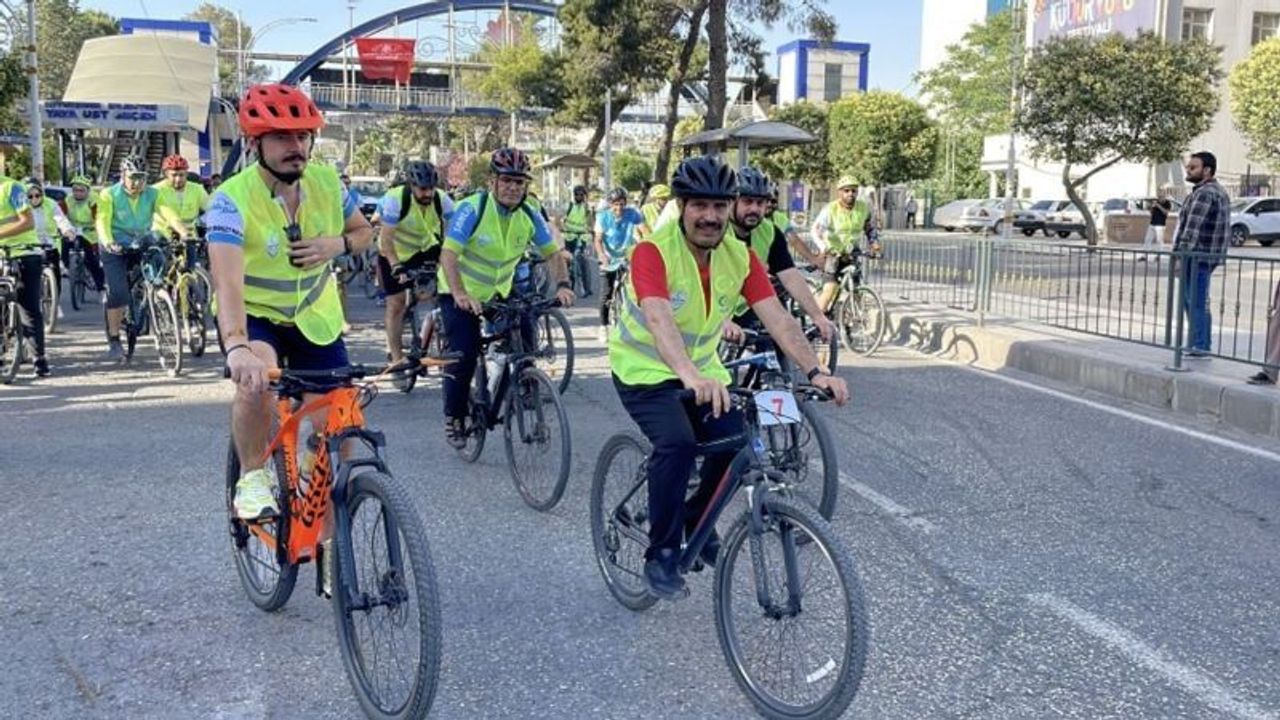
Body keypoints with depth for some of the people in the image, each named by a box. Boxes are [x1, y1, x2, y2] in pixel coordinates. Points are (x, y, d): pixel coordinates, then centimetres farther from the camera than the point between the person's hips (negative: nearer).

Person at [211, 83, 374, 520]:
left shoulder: (326, 182, -12)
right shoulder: (232, 199, -25)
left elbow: (364, 232, 6)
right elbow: (227, 281, -39)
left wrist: (336, 244, -18)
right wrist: (236, 347, -56)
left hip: (316, 318, 4)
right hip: (254, 315, -3)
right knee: (256, 380, -36)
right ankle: (254, 478, -10)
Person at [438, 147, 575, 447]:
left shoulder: (529, 215, -9)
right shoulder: (472, 209, -23)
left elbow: (553, 253, -2)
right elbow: (448, 254, -30)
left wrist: (562, 284, -21)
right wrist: (459, 293, -45)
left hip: (499, 293, 5)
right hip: (461, 294, -5)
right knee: (464, 354, -15)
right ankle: (454, 417, 5)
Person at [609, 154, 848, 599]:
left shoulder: (740, 257, -8)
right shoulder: (653, 250, -24)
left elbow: (777, 318, -16)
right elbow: (659, 319, -40)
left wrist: (815, 371, -30)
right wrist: (689, 375, -57)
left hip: (702, 370, 5)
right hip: (645, 370, -5)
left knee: (736, 442, -15)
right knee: (677, 441, -29)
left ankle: (697, 521, 14)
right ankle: (661, 553, -10)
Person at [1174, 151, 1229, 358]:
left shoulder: (1204, 193, -16)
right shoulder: (1219, 192, 19)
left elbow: (1193, 228, -23)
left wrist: (1182, 254, -25)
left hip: (1198, 256, -10)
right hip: (1210, 255, 10)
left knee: (1196, 302, -7)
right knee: (1190, 300, 16)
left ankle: (1199, 346, -5)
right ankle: (1198, 343, 22)